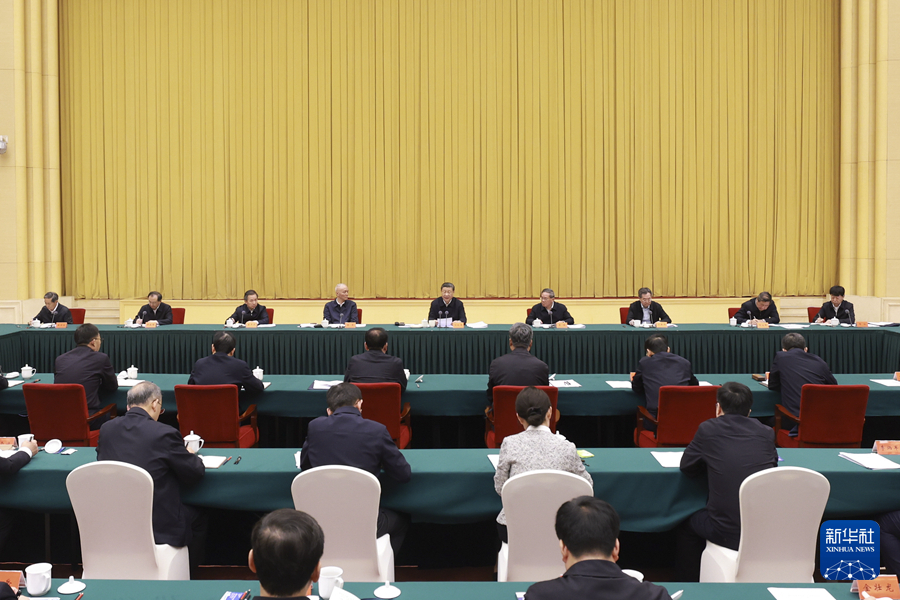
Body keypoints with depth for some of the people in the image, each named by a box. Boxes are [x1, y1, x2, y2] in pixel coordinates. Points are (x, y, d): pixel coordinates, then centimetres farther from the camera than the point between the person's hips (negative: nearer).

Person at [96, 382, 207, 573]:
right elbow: (196, 473, -9)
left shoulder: (106, 429, -2)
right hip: (159, 528, -6)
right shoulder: (164, 433, -18)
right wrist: (190, 456, 14)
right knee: (198, 519, 24)